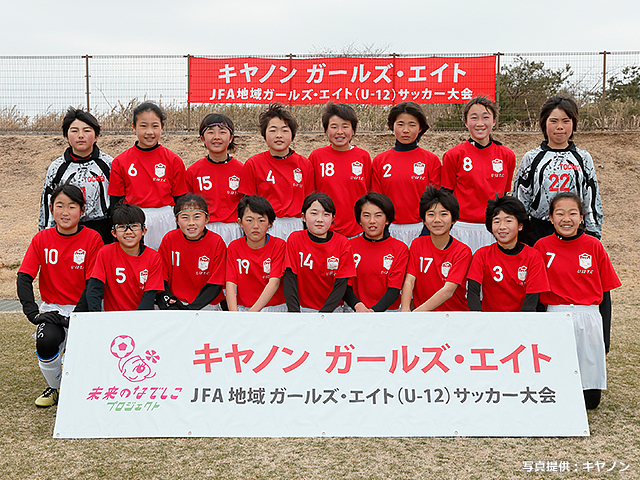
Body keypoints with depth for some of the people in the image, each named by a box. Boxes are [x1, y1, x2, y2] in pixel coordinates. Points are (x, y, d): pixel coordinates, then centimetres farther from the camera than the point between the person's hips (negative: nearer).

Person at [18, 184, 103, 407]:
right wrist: (34, 313, -18)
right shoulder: (41, 239, 0)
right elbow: (24, 278, -5)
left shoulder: (92, 239, -6)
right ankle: (55, 387, 5)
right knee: (46, 342, -27)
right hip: (53, 308, 2)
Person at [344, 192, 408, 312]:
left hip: (388, 311, -1)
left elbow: (394, 290, -4)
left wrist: (373, 310, -21)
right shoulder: (349, 246, 7)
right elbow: (345, 286, 2)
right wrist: (358, 306, -19)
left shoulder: (400, 248, 4)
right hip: (355, 312, 1)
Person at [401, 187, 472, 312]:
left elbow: (448, 290, -16)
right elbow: (409, 281, -5)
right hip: (421, 313, 1)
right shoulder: (417, 244, 4)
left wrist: (418, 311, -28)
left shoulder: (463, 251, -6)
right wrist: (405, 310, -23)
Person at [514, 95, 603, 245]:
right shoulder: (531, 158, 3)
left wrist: (593, 235, 4)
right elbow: (520, 199, 5)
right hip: (538, 233, -1)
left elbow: (593, 200, 9)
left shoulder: (584, 158, 7)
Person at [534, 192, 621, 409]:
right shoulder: (542, 247, -1)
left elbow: (605, 294, 6)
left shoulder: (594, 246, 2)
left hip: (589, 319, 1)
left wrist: (605, 337, 5)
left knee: (590, 399, 5)